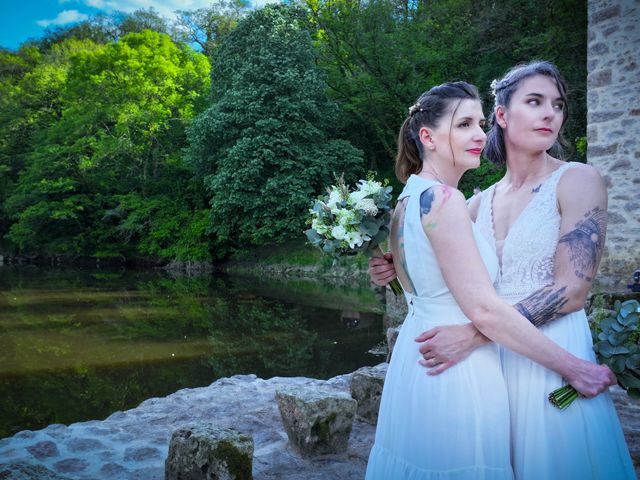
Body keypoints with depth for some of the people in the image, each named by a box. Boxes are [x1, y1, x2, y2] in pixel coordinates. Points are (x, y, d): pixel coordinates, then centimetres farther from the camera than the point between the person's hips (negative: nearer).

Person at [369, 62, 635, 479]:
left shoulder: (578, 180, -6)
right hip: (488, 359, 4)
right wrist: (393, 268, -6)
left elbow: (572, 291, -15)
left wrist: (474, 335, -21)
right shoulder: (482, 202, 6)